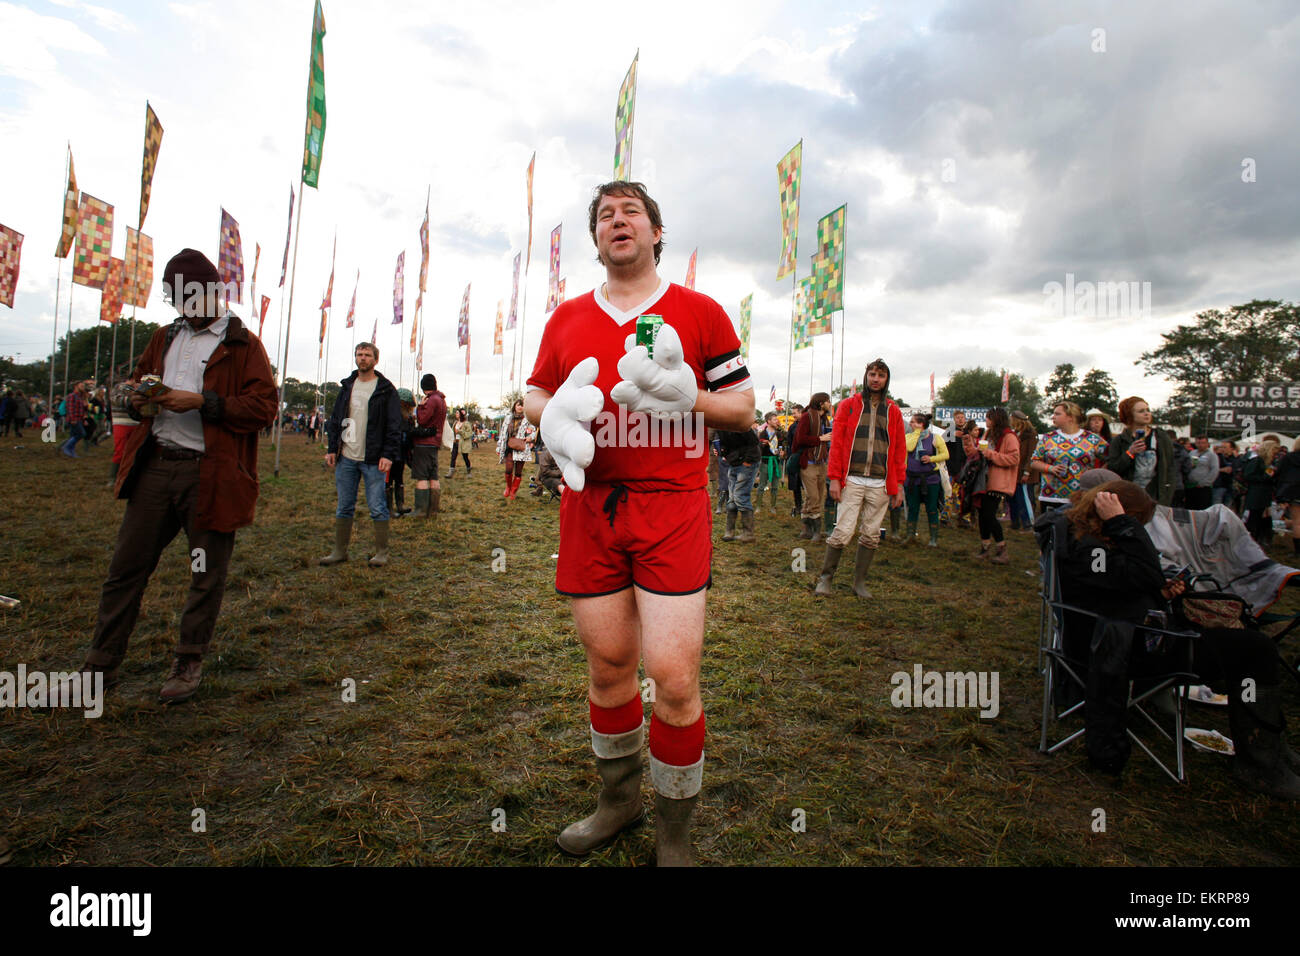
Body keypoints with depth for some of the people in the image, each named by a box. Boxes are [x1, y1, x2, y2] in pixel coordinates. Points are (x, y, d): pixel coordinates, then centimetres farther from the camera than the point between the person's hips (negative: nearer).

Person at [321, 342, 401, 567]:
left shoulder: (386, 389, -1)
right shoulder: (347, 386, 14)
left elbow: (394, 426, -5)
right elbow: (335, 419, 17)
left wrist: (388, 454, -14)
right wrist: (332, 449, 8)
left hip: (373, 459, -5)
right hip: (346, 457, 5)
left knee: (377, 508, -1)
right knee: (344, 507, 11)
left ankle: (382, 552, 9)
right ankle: (340, 551, 21)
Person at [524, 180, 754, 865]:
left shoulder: (699, 312, 4)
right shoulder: (567, 318, 13)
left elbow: (743, 408, 6)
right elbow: (535, 397, 21)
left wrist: (683, 393, -14)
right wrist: (556, 414, -3)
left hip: (673, 507, -3)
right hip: (589, 506, 3)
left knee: (674, 676, -6)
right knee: (608, 664, 12)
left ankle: (673, 832, 19)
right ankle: (618, 800, 37)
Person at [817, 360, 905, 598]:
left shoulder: (893, 411, 12)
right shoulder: (849, 405, 5)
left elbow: (900, 450, 13)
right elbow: (837, 443, 1)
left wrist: (899, 484, 7)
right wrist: (835, 478, -5)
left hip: (880, 485, 3)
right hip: (852, 481, -3)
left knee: (871, 535, 7)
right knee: (843, 531, -7)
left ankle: (859, 582, 19)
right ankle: (825, 577, 10)